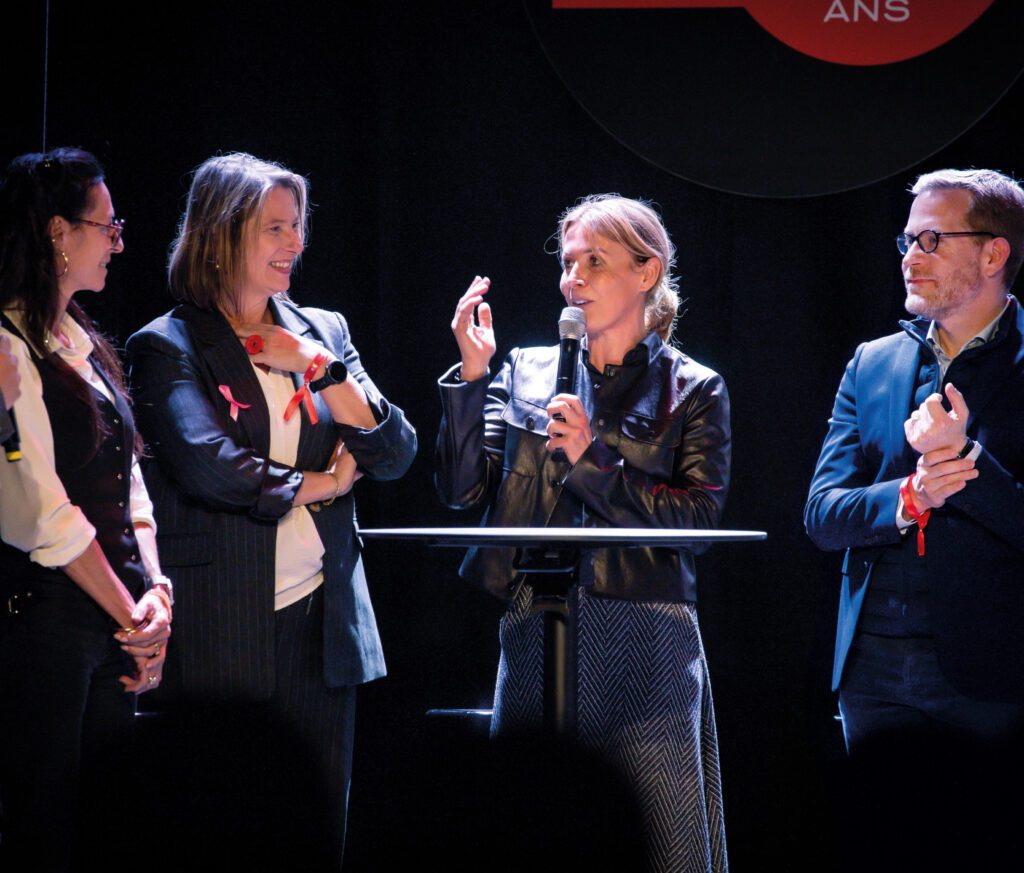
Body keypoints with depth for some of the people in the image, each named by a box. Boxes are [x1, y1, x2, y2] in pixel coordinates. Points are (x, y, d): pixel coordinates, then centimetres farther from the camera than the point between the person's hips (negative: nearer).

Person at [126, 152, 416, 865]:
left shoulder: (324, 333, 13)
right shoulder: (168, 346, -3)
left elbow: (396, 455, 7)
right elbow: (205, 463, -18)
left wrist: (320, 368, -6)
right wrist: (319, 485, -6)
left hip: (321, 620, 5)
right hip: (223, 630, -5)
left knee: (321, 826, 7)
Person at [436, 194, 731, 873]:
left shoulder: (694, 391, 4)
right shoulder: (527, 372, 12)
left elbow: (699, 519, -6)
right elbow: (461, 490, 4)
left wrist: (594, 460, -11)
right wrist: (472, 373, -3)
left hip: (645, 645, -2)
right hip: (536, 639, 3)